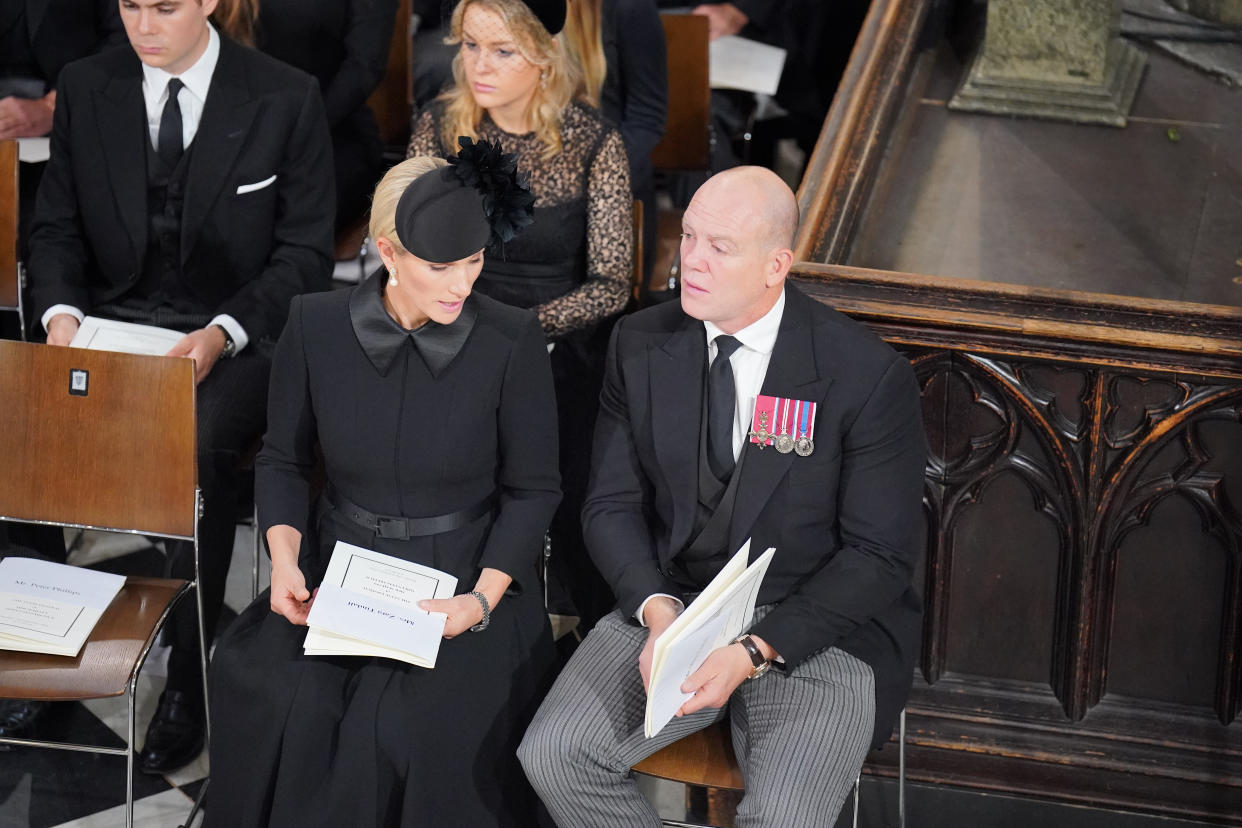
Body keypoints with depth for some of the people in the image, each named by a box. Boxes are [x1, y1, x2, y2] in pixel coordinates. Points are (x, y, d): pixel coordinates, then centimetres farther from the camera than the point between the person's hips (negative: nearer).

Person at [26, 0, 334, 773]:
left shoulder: (286, 99, -4)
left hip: (236, 338, -3)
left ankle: (187, 683, -21)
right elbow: (56, 228, 12)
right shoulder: (85, 89, 6)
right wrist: (61, 312, -9)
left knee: (198, 447, -34)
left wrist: (223, 332, -19)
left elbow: (306, 253, -3)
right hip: (113, 327, 3)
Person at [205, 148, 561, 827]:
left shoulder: (511, 342, -9)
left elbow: (533, 489, 0)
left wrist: (483, 598, -14)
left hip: (463, 578, -2)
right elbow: (283, 461, 10)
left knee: (428, 720, -28)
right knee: (271, 693, -24)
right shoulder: (315, 326, -3)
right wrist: (284, 560, -8)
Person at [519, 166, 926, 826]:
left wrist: (755, 652, -21)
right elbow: (612, 504, 4)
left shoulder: (868, 376, -13)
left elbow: (880, 556, -11)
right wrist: (657, 612, -16)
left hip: (814, 629, -4)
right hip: (671, 604, 4)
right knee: (552, 754, -16)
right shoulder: (641, 344, 0)